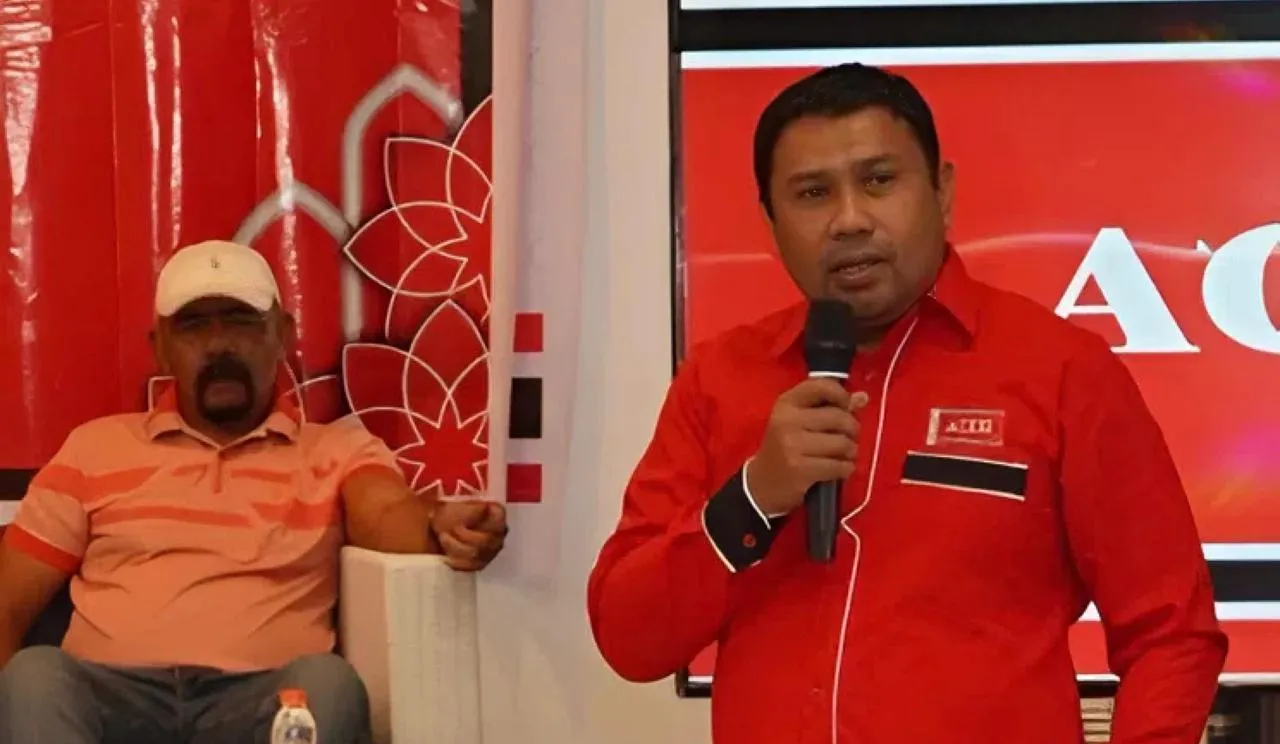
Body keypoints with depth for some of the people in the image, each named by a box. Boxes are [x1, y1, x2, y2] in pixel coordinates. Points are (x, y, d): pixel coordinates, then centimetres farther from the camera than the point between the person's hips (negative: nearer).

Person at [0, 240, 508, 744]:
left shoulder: (338, 448, 17)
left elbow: (388, 514, -5)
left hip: (260, 700, -1)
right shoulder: (95, 447, 20)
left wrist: (440, 526, -31)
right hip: (114, 694, 1)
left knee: (328, 681, -33)